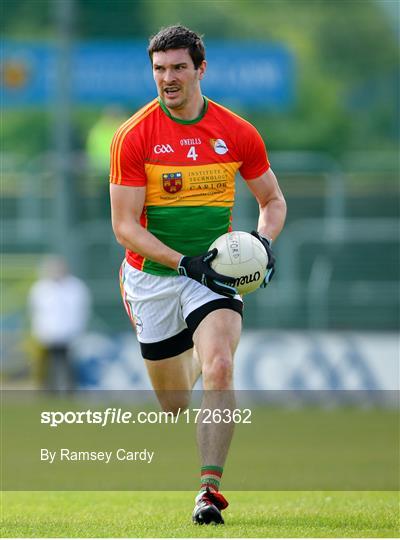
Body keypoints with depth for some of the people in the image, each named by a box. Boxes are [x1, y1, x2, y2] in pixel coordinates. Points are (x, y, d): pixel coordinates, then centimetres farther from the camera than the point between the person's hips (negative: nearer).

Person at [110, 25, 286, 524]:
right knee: (175, 404, 11)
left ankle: (209, 489, -26)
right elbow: (125, 226, -11)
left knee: (219, 370, -26)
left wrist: (263, 242, -10)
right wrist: (184, 263, -23)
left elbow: (272, 200, 11)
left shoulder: (237, 133, -3)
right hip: (152, 274, 0)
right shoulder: (134, 136, -9)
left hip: (214, 272, 0)